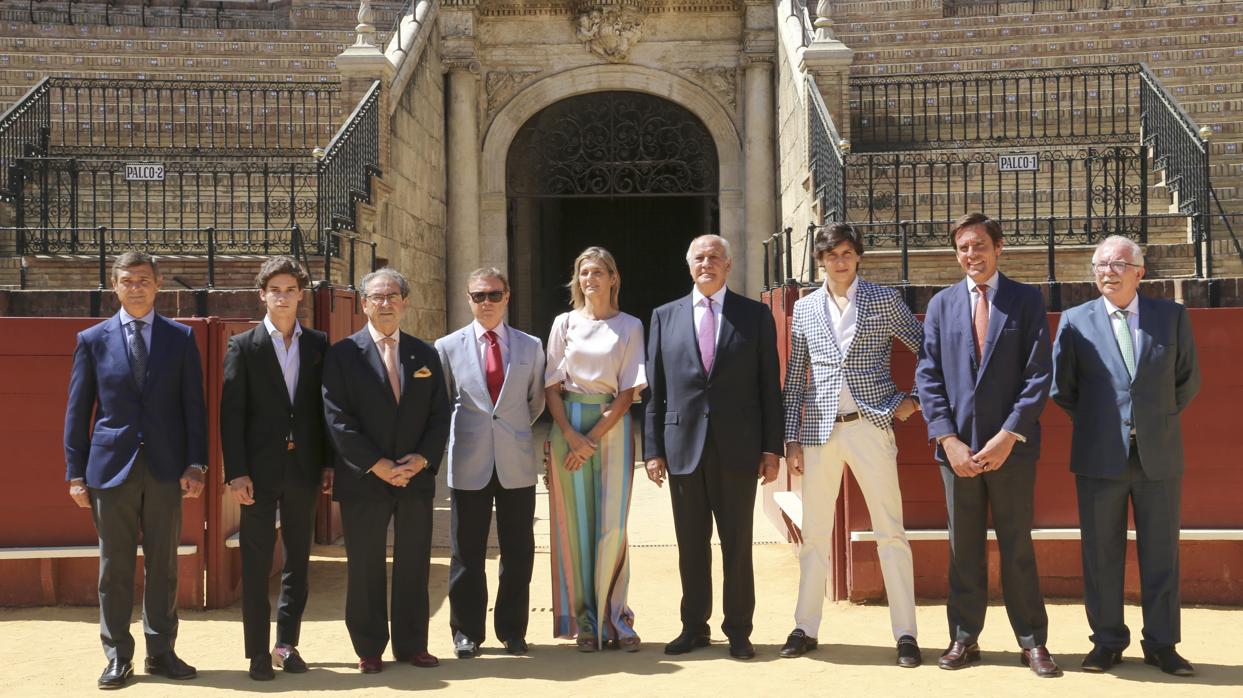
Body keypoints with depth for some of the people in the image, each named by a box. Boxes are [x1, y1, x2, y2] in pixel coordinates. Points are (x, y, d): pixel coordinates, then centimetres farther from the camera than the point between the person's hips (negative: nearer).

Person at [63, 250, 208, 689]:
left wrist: (195, 465, -4)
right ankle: (117, 657, 16)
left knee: (163, 566, 8)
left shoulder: (180, 337, 6)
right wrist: (76, 473, 1)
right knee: (115, 567, 5)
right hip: (111, 468, 0)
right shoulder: (93, 340, 5)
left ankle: (161, 652, 19)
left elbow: (194, 405, 4)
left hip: (166, 468, 1)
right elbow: (77, 411, 6)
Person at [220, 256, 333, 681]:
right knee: (256, 563, 2)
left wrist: (328, 463, 4)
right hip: (260, 470, -3)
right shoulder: (243, 346, 0)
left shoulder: (318, 344, 7)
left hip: (303, 470, 3)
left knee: (297, 560, 10)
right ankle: (258, 651, 10)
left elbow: (325, 406, 9)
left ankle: (287, 643, 21)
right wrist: (236, 472, -11)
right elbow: (231, 413, -4)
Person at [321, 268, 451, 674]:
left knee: (414, 566, 9)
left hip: (417, 478, 3)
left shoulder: (425, 354, 10)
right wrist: (378, 465, -15)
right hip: (364, 481, -3)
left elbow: (440, 416, 7)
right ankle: (369, 650, 17)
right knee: (365, 570, 5)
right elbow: (338, 419, -8)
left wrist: (422, 459, -9)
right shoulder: (343, 354, -1)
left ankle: (411, 645, 21)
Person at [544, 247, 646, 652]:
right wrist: (571, 436, -9)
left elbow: (628, 391, -1)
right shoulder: (564, 323, 9)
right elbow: (551, 387, 4)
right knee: (575, 523, 2)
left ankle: (614, 617, 7)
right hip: (568, 425, 1)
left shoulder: (630, 327, 5)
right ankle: (584, 620, 9)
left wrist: (594, 438, -10)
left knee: (612, 524, -4)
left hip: (612, 426, -1)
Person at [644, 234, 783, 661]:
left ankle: (738, 631, 16)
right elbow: (655, 390, 7)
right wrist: (653, 449, 2)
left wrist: (772, 448, -3)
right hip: (683, 445, 2)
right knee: (691, 544, 10)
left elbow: (769, 386, 2)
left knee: (737, 544, 5)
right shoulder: (665, 317, 8)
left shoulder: (755, 315, 4)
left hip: (737, 447, -1)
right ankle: (694, 627, 22)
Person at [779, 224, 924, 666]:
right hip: (819, 430, 2)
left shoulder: (884, 301, 3)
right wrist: (791, 438, 6)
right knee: (815, 534, 8)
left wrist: (913, 399, -2)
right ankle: (806, 628, 18)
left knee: (891, 532, -1)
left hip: (871, 426, -2)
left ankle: (905, 633, 7)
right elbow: (795, 379, 10)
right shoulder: (804, 309, 9)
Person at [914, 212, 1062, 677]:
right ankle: (964, 639, 18)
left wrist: (1008, 436, -13)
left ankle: (1032, 642, 16)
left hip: (1011, 446, -2)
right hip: (958, 446, 2)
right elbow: (928, 376, 3)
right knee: (963, 549, 9)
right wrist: (948, 439, -8)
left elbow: (1039, 374, -4)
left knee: (1017, 547, 6)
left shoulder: (1026, 300, 2)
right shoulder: (942, 304, 8)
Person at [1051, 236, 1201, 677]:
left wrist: (1158, 421, 10)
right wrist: (1095, 423, 8)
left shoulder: (1172, 317, 4)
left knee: (1161, 553, 7)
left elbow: (1188, 380, 11)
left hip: (1159, 456, 1)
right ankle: (1107, 641, 16)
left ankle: (1161, 644, 18)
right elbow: (1060, 386, 7)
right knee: (1101, 553, 5)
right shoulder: (1075, 321, 1)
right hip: (1100, 457, -1)